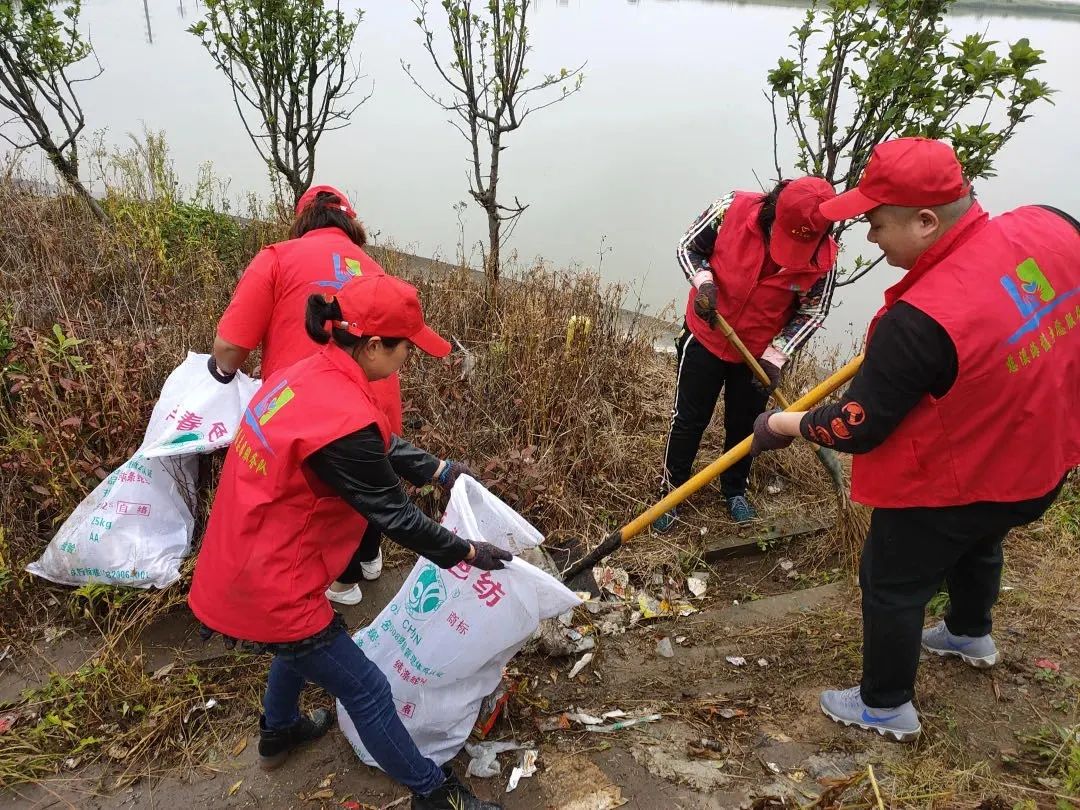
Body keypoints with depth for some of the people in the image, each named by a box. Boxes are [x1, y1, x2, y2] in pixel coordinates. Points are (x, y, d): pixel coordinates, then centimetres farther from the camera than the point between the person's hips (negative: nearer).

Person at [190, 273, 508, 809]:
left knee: (303, 637, 36)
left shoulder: (307, 375, -1)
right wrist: (466, 553, -5)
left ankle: (278, 733, 60)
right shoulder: (345, 420, -29)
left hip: (238, 567, 9)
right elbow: (394, 515, -18)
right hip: (268, 585, -9)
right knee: (367, 691, 7)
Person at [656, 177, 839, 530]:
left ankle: (735, 491, 42)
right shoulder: (733, 209, -25)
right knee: (688, 420, 11)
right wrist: (703, 281, -28)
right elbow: (689, 247, -9)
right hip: (706, 338, -1)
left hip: (759, 354, 1)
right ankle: (671, 491, 31)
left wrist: (775, 355, -17)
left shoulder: (823, 258, -22)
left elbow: (812, 312, -7)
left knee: (743, 425, 18)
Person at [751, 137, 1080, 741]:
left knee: (892, 584, 14)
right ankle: (972, 635, 62)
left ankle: (888, 708, 34)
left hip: (951, 487, -8)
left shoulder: (920, 321, -36)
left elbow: (856, 428, -25)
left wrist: (783, 427, -9)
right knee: (979, 544, 34)